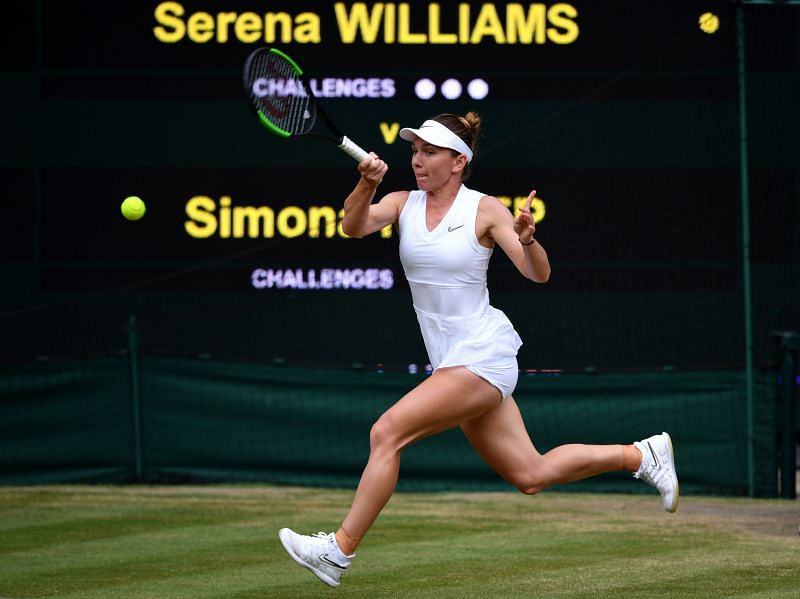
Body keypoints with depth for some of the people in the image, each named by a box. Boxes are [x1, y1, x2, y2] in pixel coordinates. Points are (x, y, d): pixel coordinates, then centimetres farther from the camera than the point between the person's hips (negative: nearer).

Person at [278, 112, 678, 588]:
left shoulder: (485, 210, -8)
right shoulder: (403, 204, 5)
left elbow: (538, 274, -11)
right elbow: (354, 227, -13)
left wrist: (527, 239, -32)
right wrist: (367, 184, -32)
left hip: (483, 354, -7)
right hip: (451, 361, 7)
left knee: (387, 433, -18)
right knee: (531, 476, 12)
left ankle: (340, 550, -11)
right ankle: (641, 455, 28)